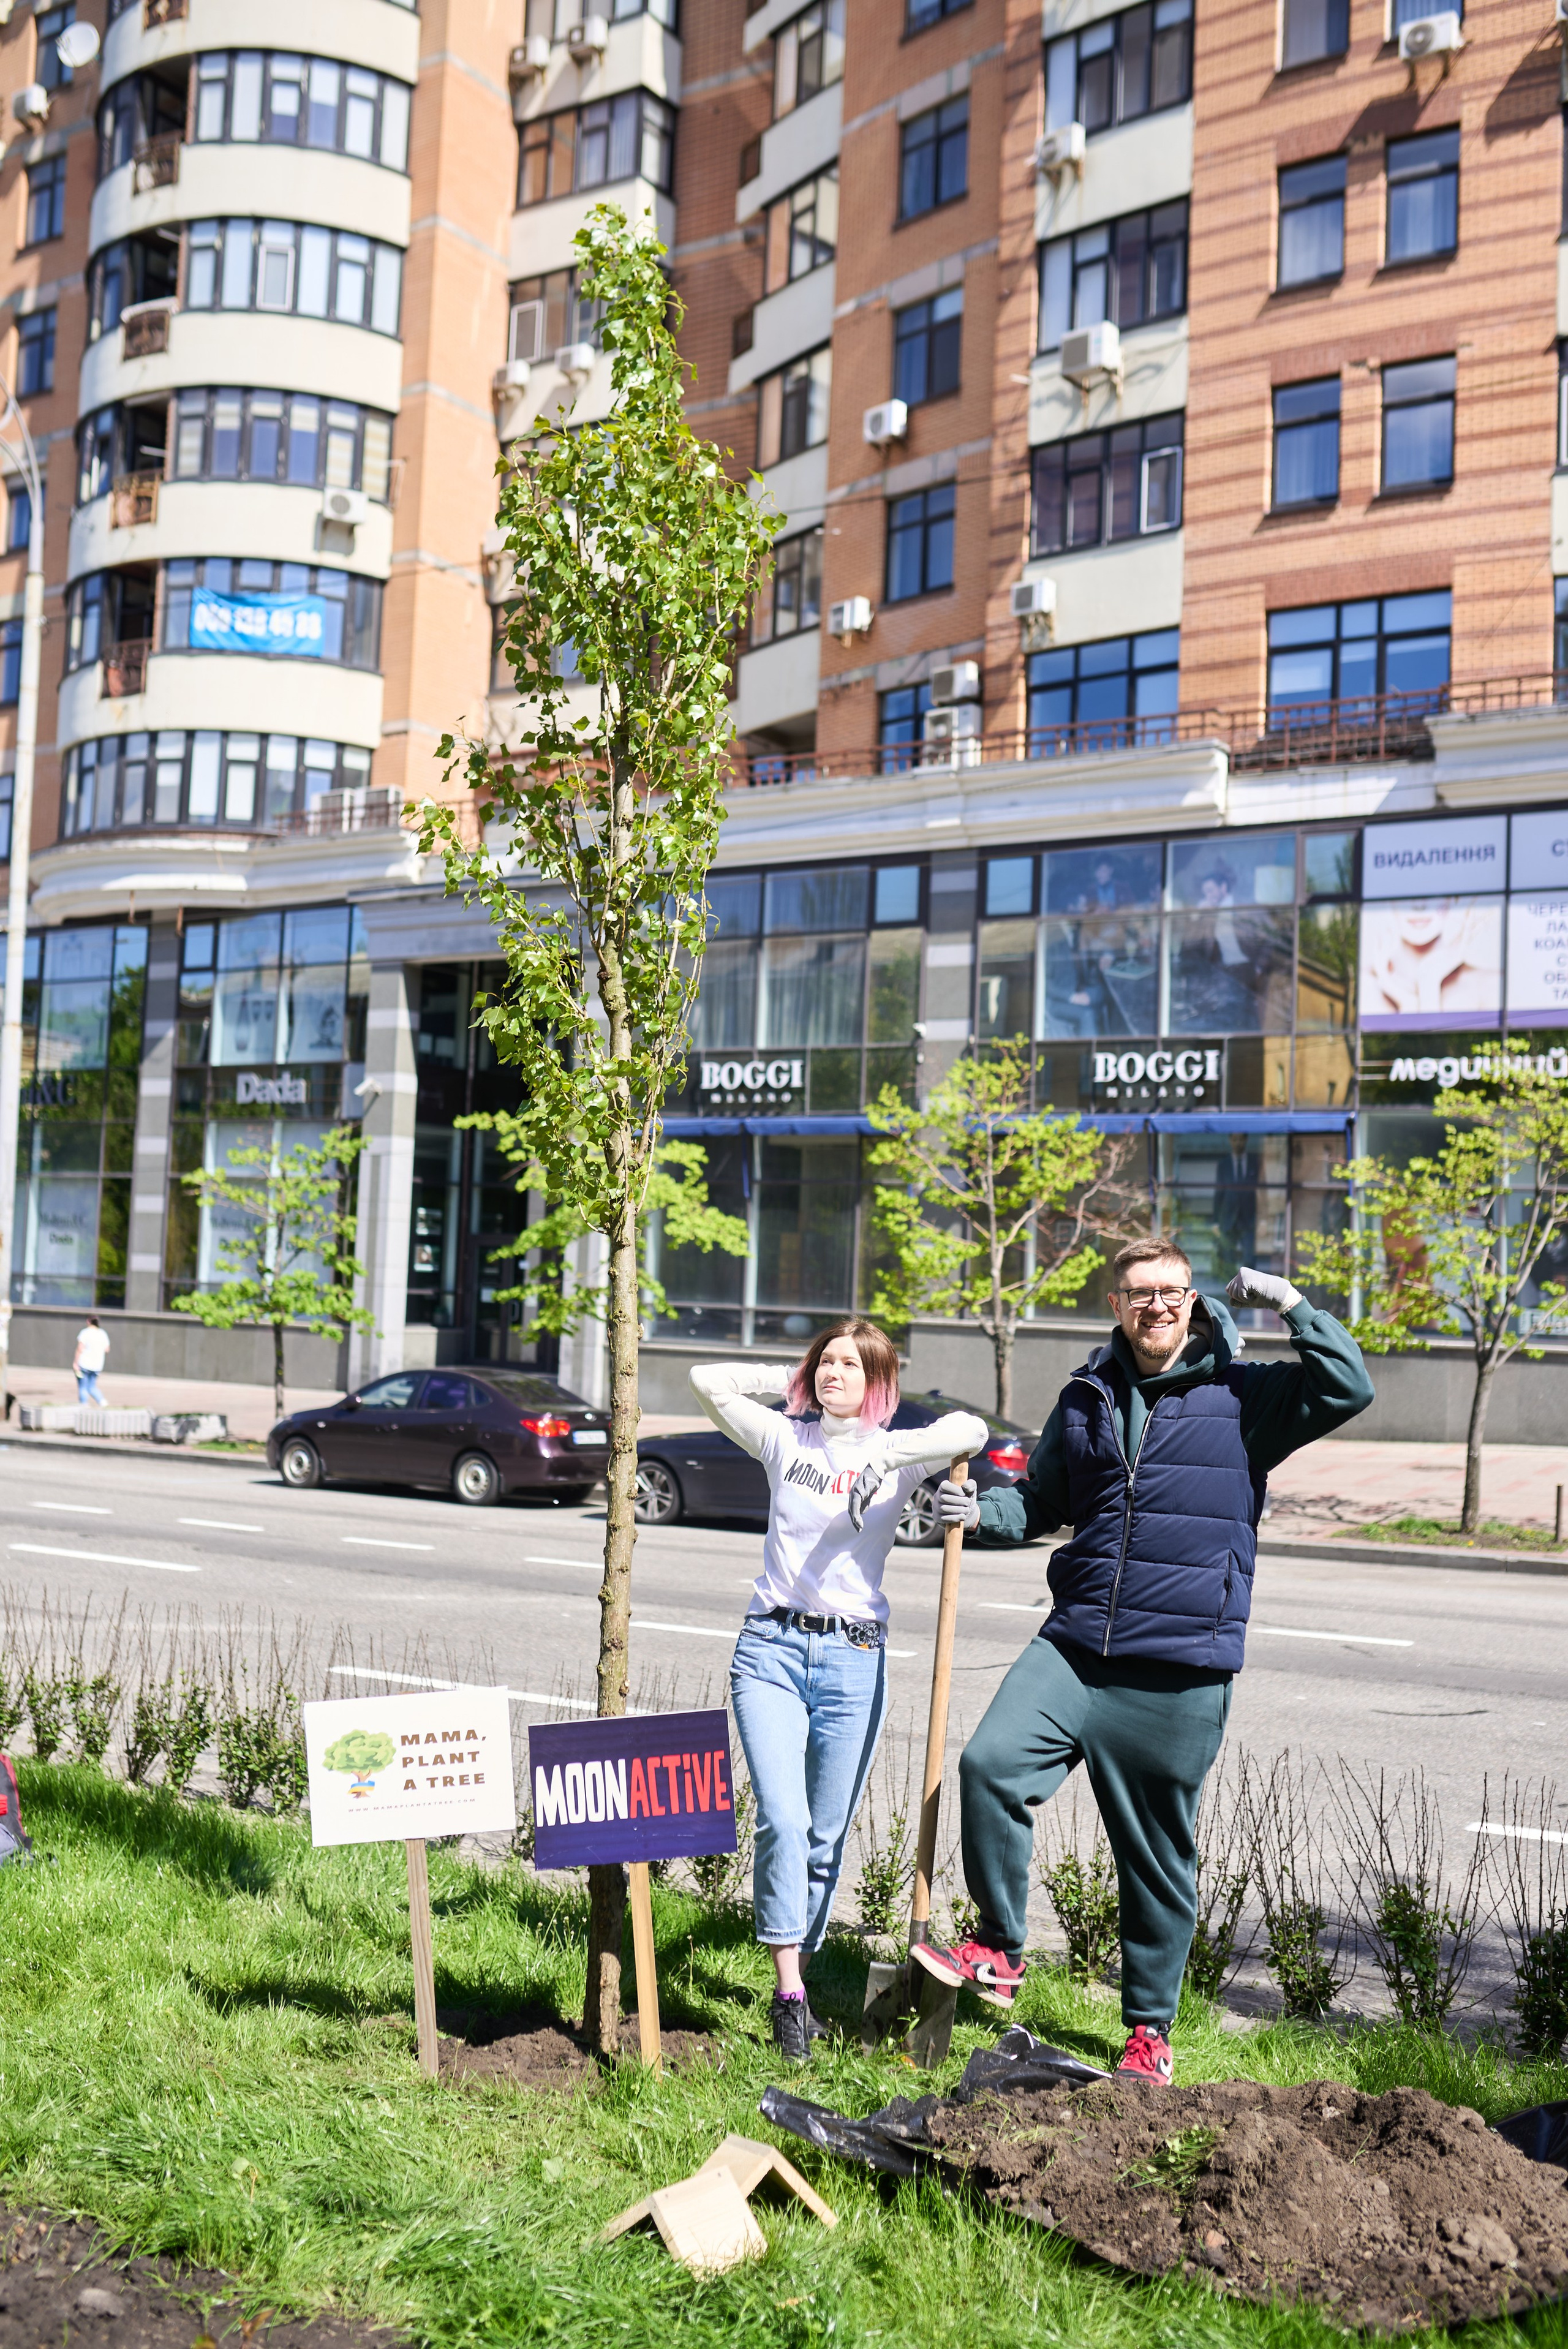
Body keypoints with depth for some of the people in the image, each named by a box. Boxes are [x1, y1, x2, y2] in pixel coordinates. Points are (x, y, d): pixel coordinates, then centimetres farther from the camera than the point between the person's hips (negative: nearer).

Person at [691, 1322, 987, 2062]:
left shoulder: (895, 1454, 5)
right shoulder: (784, 1440, 10)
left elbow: (969, 1430, -13)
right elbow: (707, 1381, 8)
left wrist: (887, 1453, -24)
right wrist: (792, 1379, 11)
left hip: (853, 1660, 0)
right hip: (771, 1648, 0)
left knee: (825, 1837, 5)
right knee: (781, 1821, -14)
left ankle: (795, 1983, 20)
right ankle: (788, 1991, -8)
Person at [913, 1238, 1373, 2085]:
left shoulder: (1243, 1396, 1)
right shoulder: (1086, 1398, 11)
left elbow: (1348, 1388, -10)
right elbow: (1041, 1501, 21)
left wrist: (1291, 1304, -12)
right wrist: (979, 1512, 2)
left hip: (1182, 1672, -2)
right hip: (1075, 1643, 3)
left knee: (1159, 1856, 7)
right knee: (990, 1763, -19)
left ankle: (1149, 2027, 25)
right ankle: (999, 1951, 1)